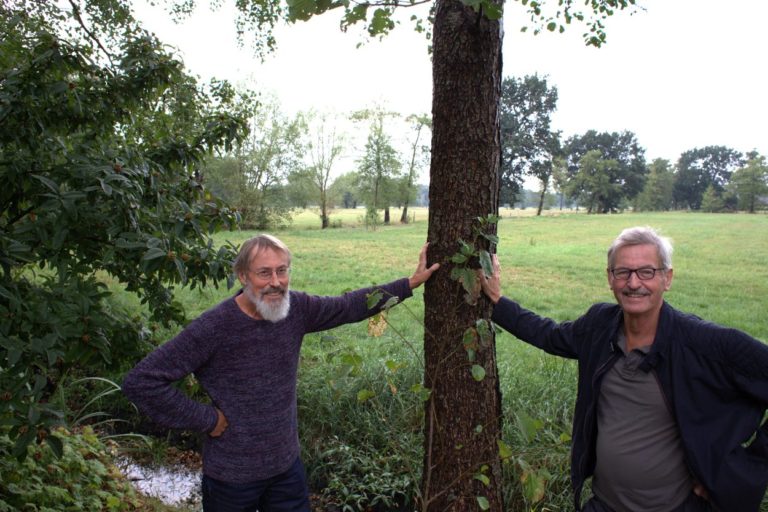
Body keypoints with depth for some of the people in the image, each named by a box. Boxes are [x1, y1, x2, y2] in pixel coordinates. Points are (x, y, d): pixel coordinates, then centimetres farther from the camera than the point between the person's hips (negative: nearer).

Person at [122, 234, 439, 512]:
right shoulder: (214, 328, -22)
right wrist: (204, 419, -16)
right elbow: (141, 381, -21)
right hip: (232, 478, -4)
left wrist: (410, 283, 6)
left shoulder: (296, 309, -7)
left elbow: (350, 306, 6)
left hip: (287, 466, 5)